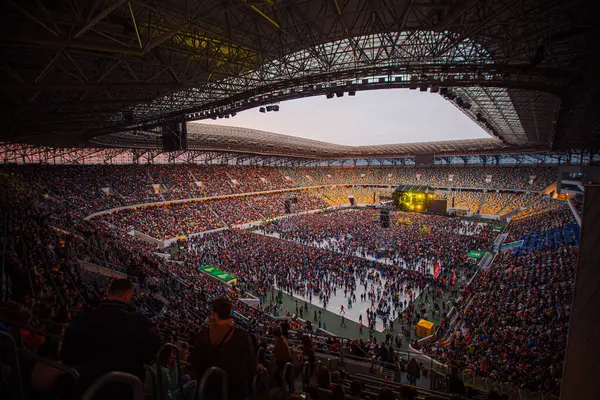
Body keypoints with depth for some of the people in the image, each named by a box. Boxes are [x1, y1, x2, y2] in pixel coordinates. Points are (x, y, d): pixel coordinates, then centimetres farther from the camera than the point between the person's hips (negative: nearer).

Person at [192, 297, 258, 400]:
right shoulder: (242, 335, -21)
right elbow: (252, 363, -12)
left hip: (212, 389, 2)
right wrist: (244, 381, 8)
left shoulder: (202, 336, -13)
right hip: (236, 389, -2)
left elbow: (196, 363, -1)